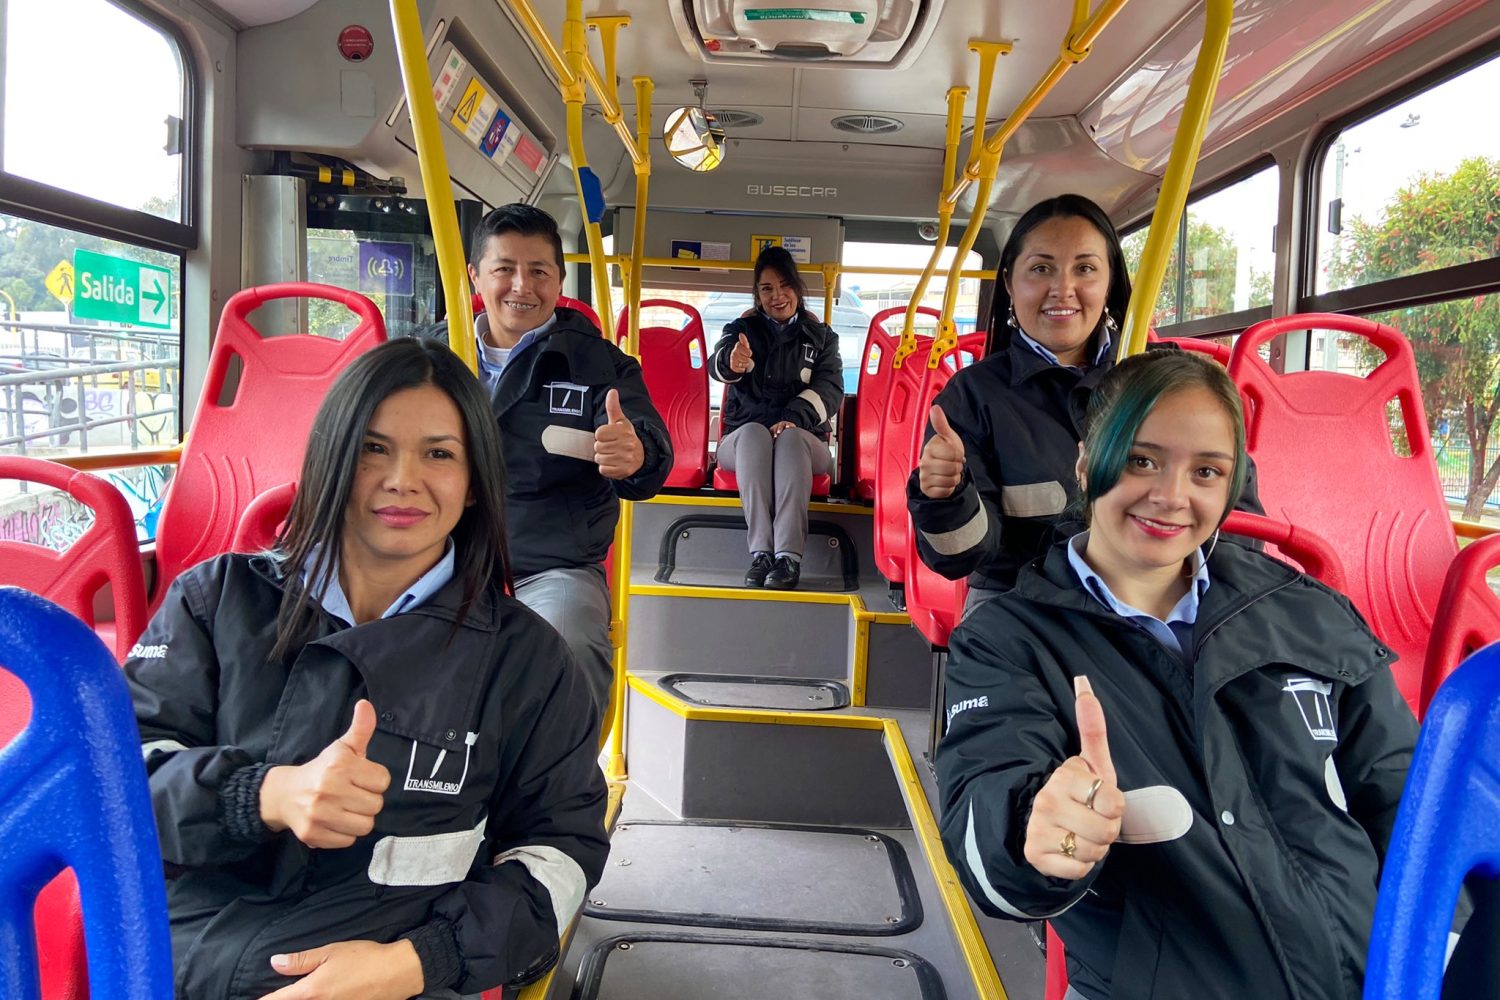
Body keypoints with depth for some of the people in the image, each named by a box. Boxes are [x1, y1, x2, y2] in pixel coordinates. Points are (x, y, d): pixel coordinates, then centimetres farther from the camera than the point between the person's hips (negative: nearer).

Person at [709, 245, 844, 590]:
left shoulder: (821, 338, 15)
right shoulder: (742, 330, 13)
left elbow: (830, 387, -1)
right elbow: (718, 364, -11)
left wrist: (795, 418, -22)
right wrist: (732, 363, -38)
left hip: (803, 442, 0)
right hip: (743, 443, 0)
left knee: (790, 436, -35)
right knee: (753, 432, -35)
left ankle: (789, 555, -48)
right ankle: (761, 552, -44)